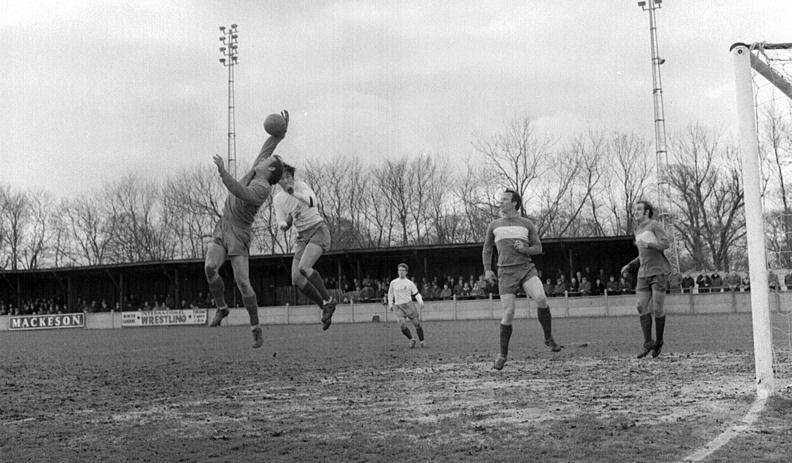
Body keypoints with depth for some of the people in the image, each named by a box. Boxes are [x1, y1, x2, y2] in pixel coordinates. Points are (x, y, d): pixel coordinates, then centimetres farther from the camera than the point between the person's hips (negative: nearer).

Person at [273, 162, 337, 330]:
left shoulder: (301, 186, -11)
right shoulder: (277, 200, 6)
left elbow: (313, 202, -32)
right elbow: (282, 226, 1)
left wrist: (295, 193, -49)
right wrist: (288, 222, -23)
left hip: (318, 230, -6)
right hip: (302, 237, 6)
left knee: (303, 268, -29)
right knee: (296, 280, -8)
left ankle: (328, 300, -10)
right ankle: (325, 307, 10)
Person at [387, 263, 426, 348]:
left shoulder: (409, 283, 5)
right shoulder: (393, 283, 9)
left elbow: (416, 294, 5)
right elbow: (390, 293, 22)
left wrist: (420, 302, -12)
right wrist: (390, 304, 15)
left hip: (408, 304, -1)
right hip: (398, 306, 1)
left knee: (417, 323, -4)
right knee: (402, 324, -18)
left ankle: (421, 341, 12)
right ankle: (411, 340, 3)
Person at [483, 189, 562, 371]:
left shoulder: (527, 224, 9)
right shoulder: (494, 225, 12)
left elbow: (538, 248, 11)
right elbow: (487, 248, 23)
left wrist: (525, 249, -10)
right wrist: (487, 269, 10)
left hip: (527, 269, 0)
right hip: (506, 272, 1)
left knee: (541, 298, -26)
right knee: (508, 313, -8)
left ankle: (549, 338, -7)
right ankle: (503, 354, 9)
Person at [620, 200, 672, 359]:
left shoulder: (654, 225, -3)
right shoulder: (638, 230, 19)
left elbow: (666, 244, -15)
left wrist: (648, 244, -28)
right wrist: (629, 266, 16)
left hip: (659, 272, -6)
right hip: (644, 274, 6)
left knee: (657, 308, -7)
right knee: (642, 307, -6)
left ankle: (659, 341, 12)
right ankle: (648, 343, -2)